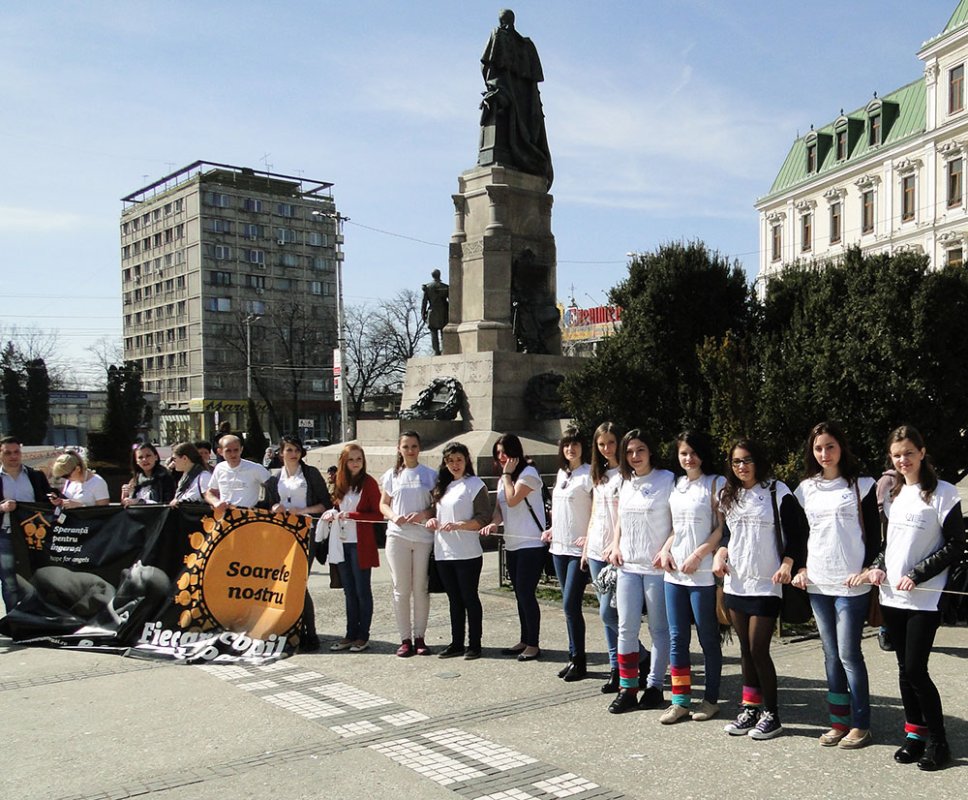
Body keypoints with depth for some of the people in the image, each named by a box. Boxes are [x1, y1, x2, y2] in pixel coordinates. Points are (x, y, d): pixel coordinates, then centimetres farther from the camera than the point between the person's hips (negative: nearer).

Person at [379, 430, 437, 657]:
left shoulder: (430, 475, 5)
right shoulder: (392, 475, 8)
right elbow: (383, 504, 13)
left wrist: (424, 514, -15)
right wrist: (393, 516, -8)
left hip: (424, 537, -1)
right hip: (398, 535, 1)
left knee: (421, 589, 4)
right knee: (401, 589, 2)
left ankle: (419, 637, 14)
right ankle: (405, 639, 10)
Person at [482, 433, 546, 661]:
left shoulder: (528, 473, -9)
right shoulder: (503, 479, 17)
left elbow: (512, 499, -19)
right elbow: (499, 507, 12)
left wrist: (507, 474, -9)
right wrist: (494, 523, -9)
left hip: (531, 544, -8)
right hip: (512, 544, 8)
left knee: (526, 594, -7)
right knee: (520, 594, 13)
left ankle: (533, 644, 1)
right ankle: (524, 640, 22)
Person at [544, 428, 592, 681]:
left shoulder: (588, 473, -10)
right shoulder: (561, 473, 14)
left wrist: (590, 537, -22)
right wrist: (552, 529, 14)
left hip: (579, 549, -8)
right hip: (559, 547, 8)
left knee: (570, 605, -8)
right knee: (569, 606, 12)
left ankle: (578, 660, 3)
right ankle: (575, 658, 19)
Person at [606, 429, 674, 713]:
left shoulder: (667, 480, -6)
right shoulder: (626, 483, 12)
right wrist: (615, 547, 8)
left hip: (656, 567, -5)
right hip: (628, 565, 5)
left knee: (659, 628, 6)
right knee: (626, 627, 3)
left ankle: (654, 685, 16)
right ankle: (627, 687, 12)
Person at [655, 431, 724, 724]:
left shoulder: (715, 483, -4)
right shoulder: (676, 485, 14)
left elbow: (723, 527, -9)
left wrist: (698, 555, -16)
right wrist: (665, 549, 4)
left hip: (703, 573, -6)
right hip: (674, 572, 6)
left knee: (708, 637, 5)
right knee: (677, 637, 8)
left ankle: (711, 699, 16)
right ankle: (680, 700, 15)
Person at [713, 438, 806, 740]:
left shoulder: (777, 492, -6)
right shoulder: (730, 496, 12)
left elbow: (794, 534, -6)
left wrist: (787, 564, -19)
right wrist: (720, 553, 1)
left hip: (766, 585, -6)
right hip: (735, 583, 6)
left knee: (758, 650, -6)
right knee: (746, 649, 12)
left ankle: (771, 714, 7)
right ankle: (749, 708, 22)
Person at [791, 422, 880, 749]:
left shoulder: (861, 485, -1)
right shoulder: (806, 489, 10)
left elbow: (874, 534, -1)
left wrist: (867, 569, -12)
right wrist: (801, 568, 5)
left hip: (850, 584, -4)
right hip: (817, 584, 4)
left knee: (849, 654, -4)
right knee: (831, 655, 9)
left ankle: (861, 725, 7)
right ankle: (839, 721, 16)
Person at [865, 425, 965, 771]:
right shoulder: (892, 494, 13)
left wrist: (917, 575, -13)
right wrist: (878, 566, 3)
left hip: (924, 598, -6)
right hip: (892, 596, 6)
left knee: (916, 670, -7)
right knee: (905, 669, 10)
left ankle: (937, 742, 7)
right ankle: (914, 735, 20)